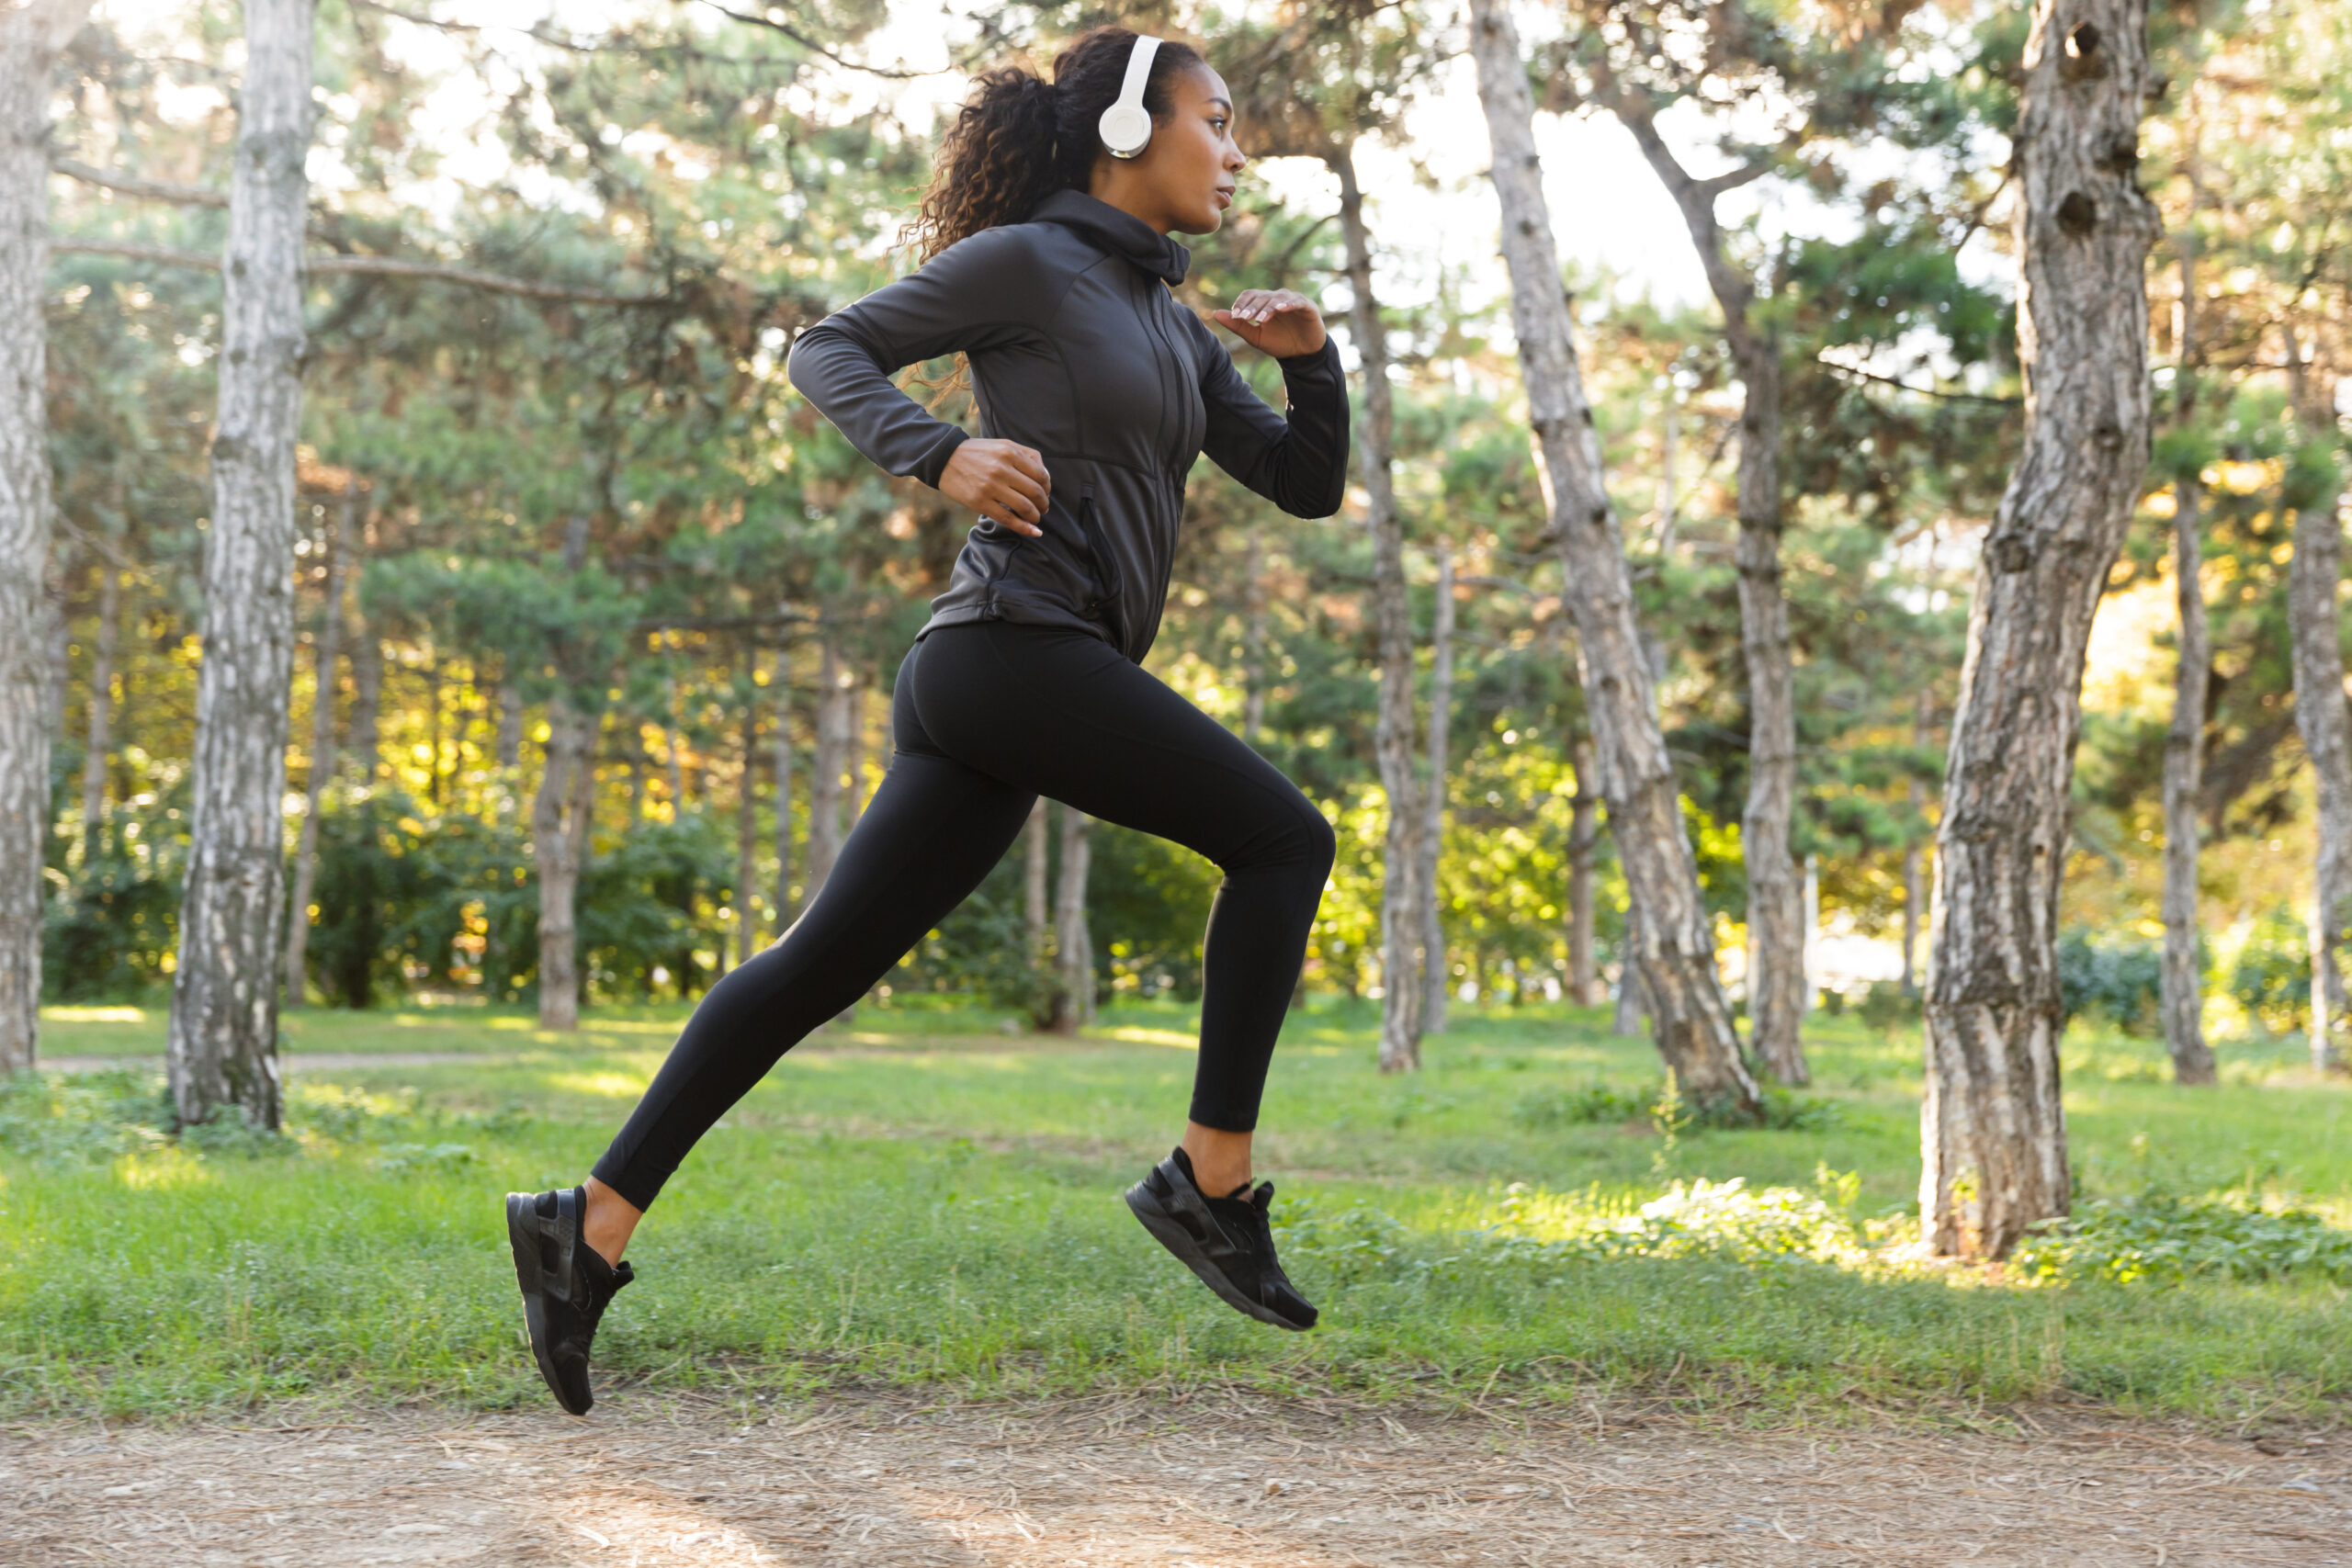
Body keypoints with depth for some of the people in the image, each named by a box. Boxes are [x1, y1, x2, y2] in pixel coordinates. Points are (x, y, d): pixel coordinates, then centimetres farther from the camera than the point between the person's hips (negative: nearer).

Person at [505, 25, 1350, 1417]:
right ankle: (1214, 1182, -5)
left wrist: (1310, 359, 7)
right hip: (1016, 642, -8)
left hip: (991, 716, 8)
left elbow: (1310, 487, 24)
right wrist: (942, 455, -17)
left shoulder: (1171, 325, 24)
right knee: (1284, 840, -5)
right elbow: (830, 351, -1)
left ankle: (594, 1225, 3)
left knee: (821, 965, 3)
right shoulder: (1024, 260, 1)